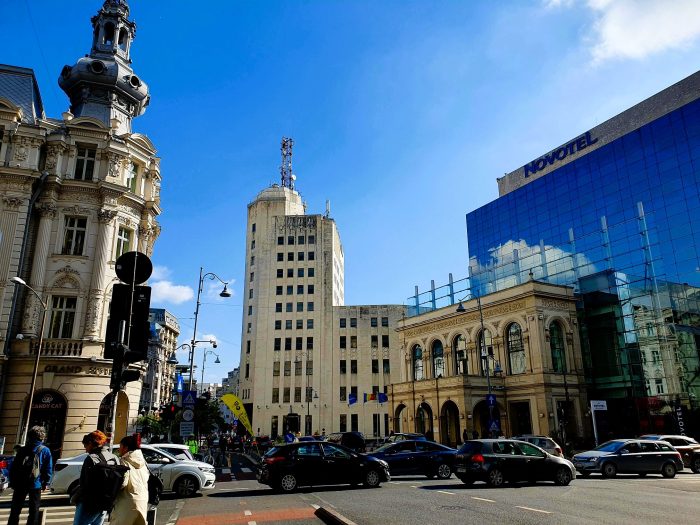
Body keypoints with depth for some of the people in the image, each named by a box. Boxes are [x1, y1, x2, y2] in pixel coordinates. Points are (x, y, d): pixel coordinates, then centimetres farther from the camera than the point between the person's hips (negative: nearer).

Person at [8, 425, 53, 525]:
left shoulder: (22, 450, 2)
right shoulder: (45, 451, -4)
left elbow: (13, 467, 3)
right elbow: (49, 469, -5)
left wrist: (12, 482, 12)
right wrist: (45, 483, 5)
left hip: (20, 484, 2)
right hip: (36, 485, -2)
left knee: (15, 510, 14)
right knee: (34, 510, 8)